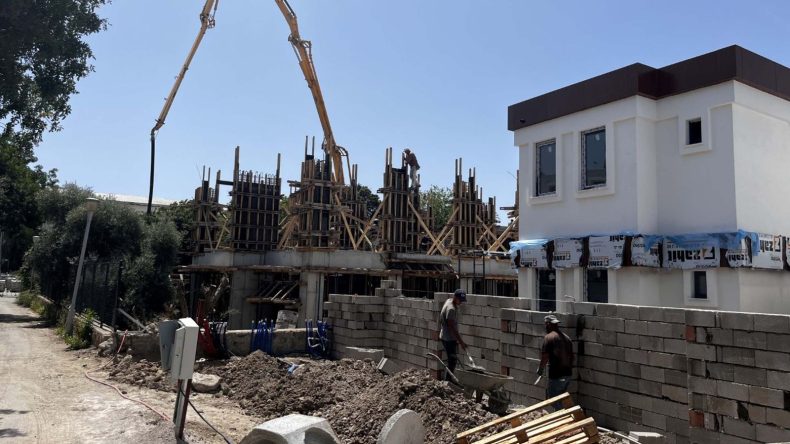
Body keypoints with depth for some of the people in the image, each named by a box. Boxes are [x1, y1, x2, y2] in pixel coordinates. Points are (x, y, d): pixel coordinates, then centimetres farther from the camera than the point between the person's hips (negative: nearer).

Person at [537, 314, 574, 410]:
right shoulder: (566, 337, 11)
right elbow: (571, 356, 16)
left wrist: (540, 369, 1)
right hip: (567, 374, 8)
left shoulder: (549, 337, -13)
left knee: (555, 403, 2)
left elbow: (545, 357, -14)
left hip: (556, 375, -8)